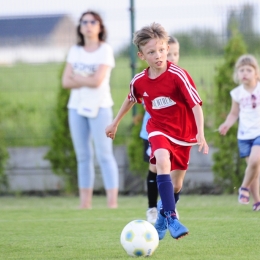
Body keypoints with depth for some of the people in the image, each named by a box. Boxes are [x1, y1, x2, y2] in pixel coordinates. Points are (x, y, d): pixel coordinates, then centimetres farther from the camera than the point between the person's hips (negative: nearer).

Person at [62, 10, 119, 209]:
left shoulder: (105, 50, -4)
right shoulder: (75, 51, 11)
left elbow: (97, 80, -15)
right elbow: (66, 81, 2)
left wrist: (77, 77, -3)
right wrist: (88, 81, -9)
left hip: (99, 107, -5)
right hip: (77, 106, 5)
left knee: (104, 154, -9)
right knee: (83, 156, 5)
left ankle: (112, 202, -12)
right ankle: (85, 204, 6)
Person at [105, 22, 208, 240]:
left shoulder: (178, 75, -21)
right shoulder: (139, 81, -8)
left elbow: (196, 105, -23)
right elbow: (131, 100, 14)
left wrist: (200, 134, -34)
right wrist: (115, 123, 25)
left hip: (183, 134, 0)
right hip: (159, 130, 1)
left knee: (176, 185, 10)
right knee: (163, 162, -31)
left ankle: (164, 210, 44)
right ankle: (171, 217, -32)